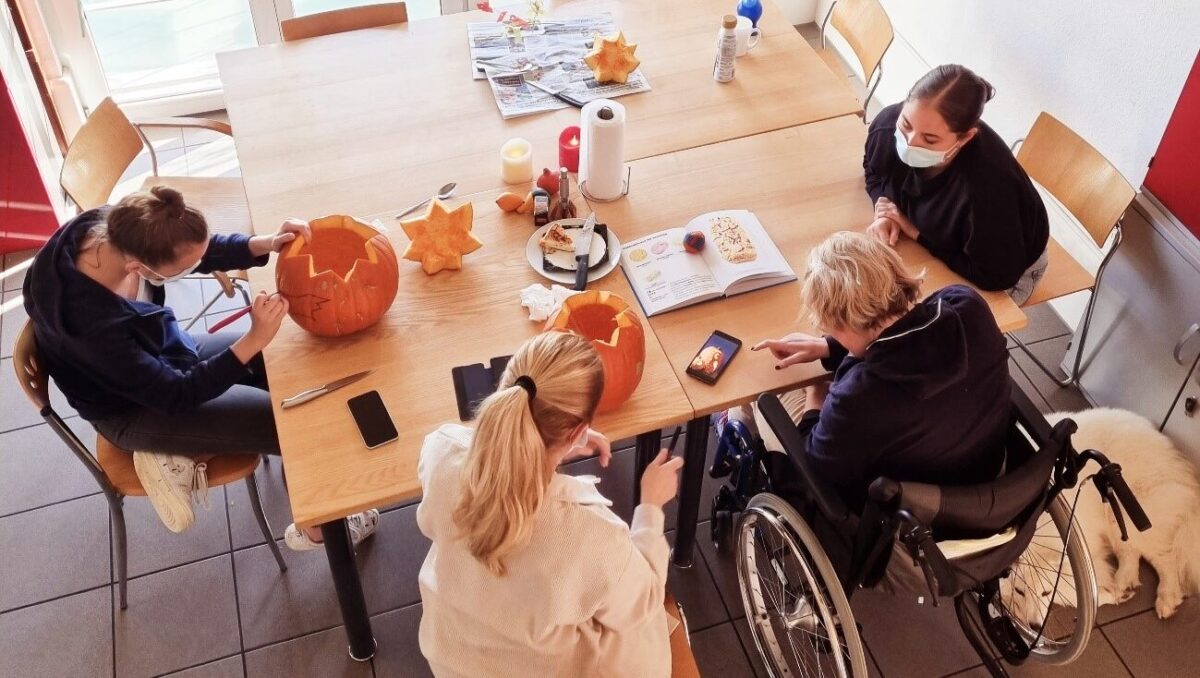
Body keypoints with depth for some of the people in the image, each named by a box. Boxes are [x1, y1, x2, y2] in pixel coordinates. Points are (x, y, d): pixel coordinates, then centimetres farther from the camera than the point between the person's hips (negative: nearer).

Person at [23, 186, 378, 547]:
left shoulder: (114, 227, -23)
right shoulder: (92, 324, -40)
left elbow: (205, 251, -5)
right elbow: (177, 396, -28)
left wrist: (266, 244, -22)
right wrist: (255, 339, -35)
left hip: (166, 354, 7)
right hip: (135, 409, -7)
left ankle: (185, 456, 5)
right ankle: (314, 525, 19)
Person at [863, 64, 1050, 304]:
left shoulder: (988, 183, -44)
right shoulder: (889, 122, -26)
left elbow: (996, 277, -33)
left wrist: (917, 233, -28)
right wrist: (884, 210, -21)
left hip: (1009, 268, -5)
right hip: (941, 236, 5)